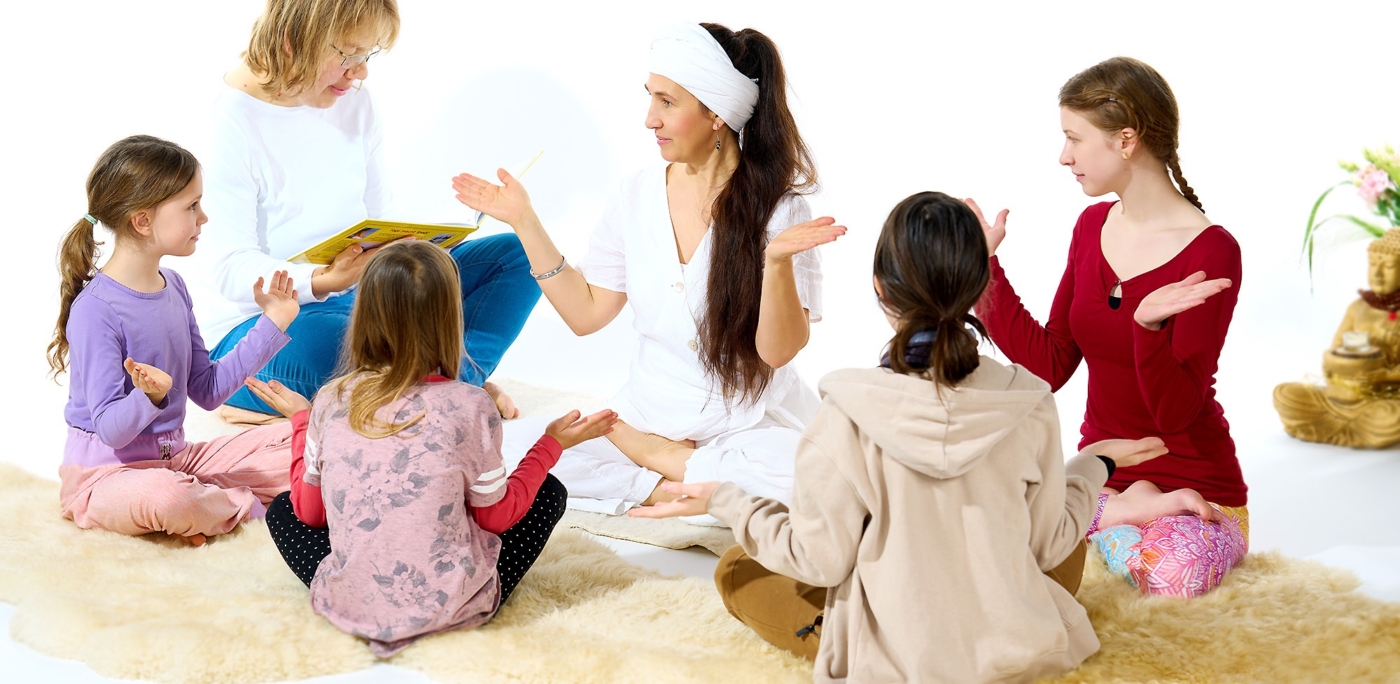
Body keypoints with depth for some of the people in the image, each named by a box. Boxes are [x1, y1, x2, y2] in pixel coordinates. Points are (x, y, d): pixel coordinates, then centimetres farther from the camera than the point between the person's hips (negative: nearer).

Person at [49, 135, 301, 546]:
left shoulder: (173, 287, 6)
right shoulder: (96, 310, -21)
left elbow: (207, 390, 7)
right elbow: (110, 429, -20)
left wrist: (271, 325, 5)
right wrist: (150, 396, -41)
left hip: (173, 457, 8)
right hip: (107, 470, -7)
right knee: (166, 500, -40)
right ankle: (249, 506, -11)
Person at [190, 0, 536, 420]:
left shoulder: (354, 103, 5)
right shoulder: (230, 121, -16)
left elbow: (382, 220, 10)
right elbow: (230, 268, -21)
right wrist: (320, 281, -39)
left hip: (356, 295, 8)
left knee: (517, 255, 0)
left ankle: (465, 376, -23)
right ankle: (466, 378, -17)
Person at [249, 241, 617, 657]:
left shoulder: (332, 402, -6)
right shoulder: (468, 407, -15)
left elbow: (309, 511, 7)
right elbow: (496, 516, -2)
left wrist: (302, 420, 20)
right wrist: (553, 444, 9)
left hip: (346, 606, 3)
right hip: (449, 606, -3)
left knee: (283, 510, 28)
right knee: (549, 492, 16)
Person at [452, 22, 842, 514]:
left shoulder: (776, 209, -11)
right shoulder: (638, 194, 2)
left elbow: (778, 350, -15)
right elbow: (585, 313, 5)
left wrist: (777, 261, -32)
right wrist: (525, 223, 1)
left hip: (750, 424, -2)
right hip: (649, 414, 3)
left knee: (807, 472, -36)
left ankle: (651, 457, -11)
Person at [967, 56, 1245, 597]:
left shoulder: (1210, 252, -16)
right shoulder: (1092, 227, 5)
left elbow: (1175, 413, -22)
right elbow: (1048, 368, 3)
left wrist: (1147, 327, -40)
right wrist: (985, 265, 2)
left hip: (1194, 491, -5)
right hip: (1099, 470, 6)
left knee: (1172, 573, -39)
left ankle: (1108, 516, -9)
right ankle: (1121, 511, -6)